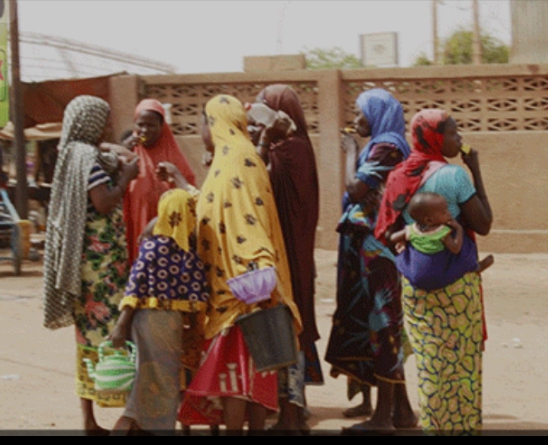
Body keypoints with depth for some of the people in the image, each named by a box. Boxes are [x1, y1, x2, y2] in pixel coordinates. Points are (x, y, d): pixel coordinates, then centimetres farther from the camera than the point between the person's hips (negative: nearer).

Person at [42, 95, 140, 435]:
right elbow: (104, 203, -19)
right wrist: (125, 177, -6)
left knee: (90, 331, 11)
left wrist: (117, 173, 13)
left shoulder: (72, 154, 15)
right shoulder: (88, 156, -13)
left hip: (84, 256, 10)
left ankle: (89, 419, 15)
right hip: (100, 255, -10)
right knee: (106, 329, -8)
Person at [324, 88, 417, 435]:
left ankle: (384, 415, -4)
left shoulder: (386, 147, -12)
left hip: (376, 247, -10)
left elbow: (356, 188, -19)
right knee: (385, 323, 12)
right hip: (371, 246, 10)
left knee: (380, 320, -7)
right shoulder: (384, 146, 17)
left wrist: (351, 153, -6)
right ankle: (401, 409, 17)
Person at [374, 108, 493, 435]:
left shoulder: (399, 177, 3)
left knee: (428, 356, 11)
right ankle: (463, 424, 10)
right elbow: (484, 225, -10)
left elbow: (389, 232, 7)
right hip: (455, 279, -5)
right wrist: (477, 173, -7)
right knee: (462, 357, 5)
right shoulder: (454, 175, -14)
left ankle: (433, 424, 16)